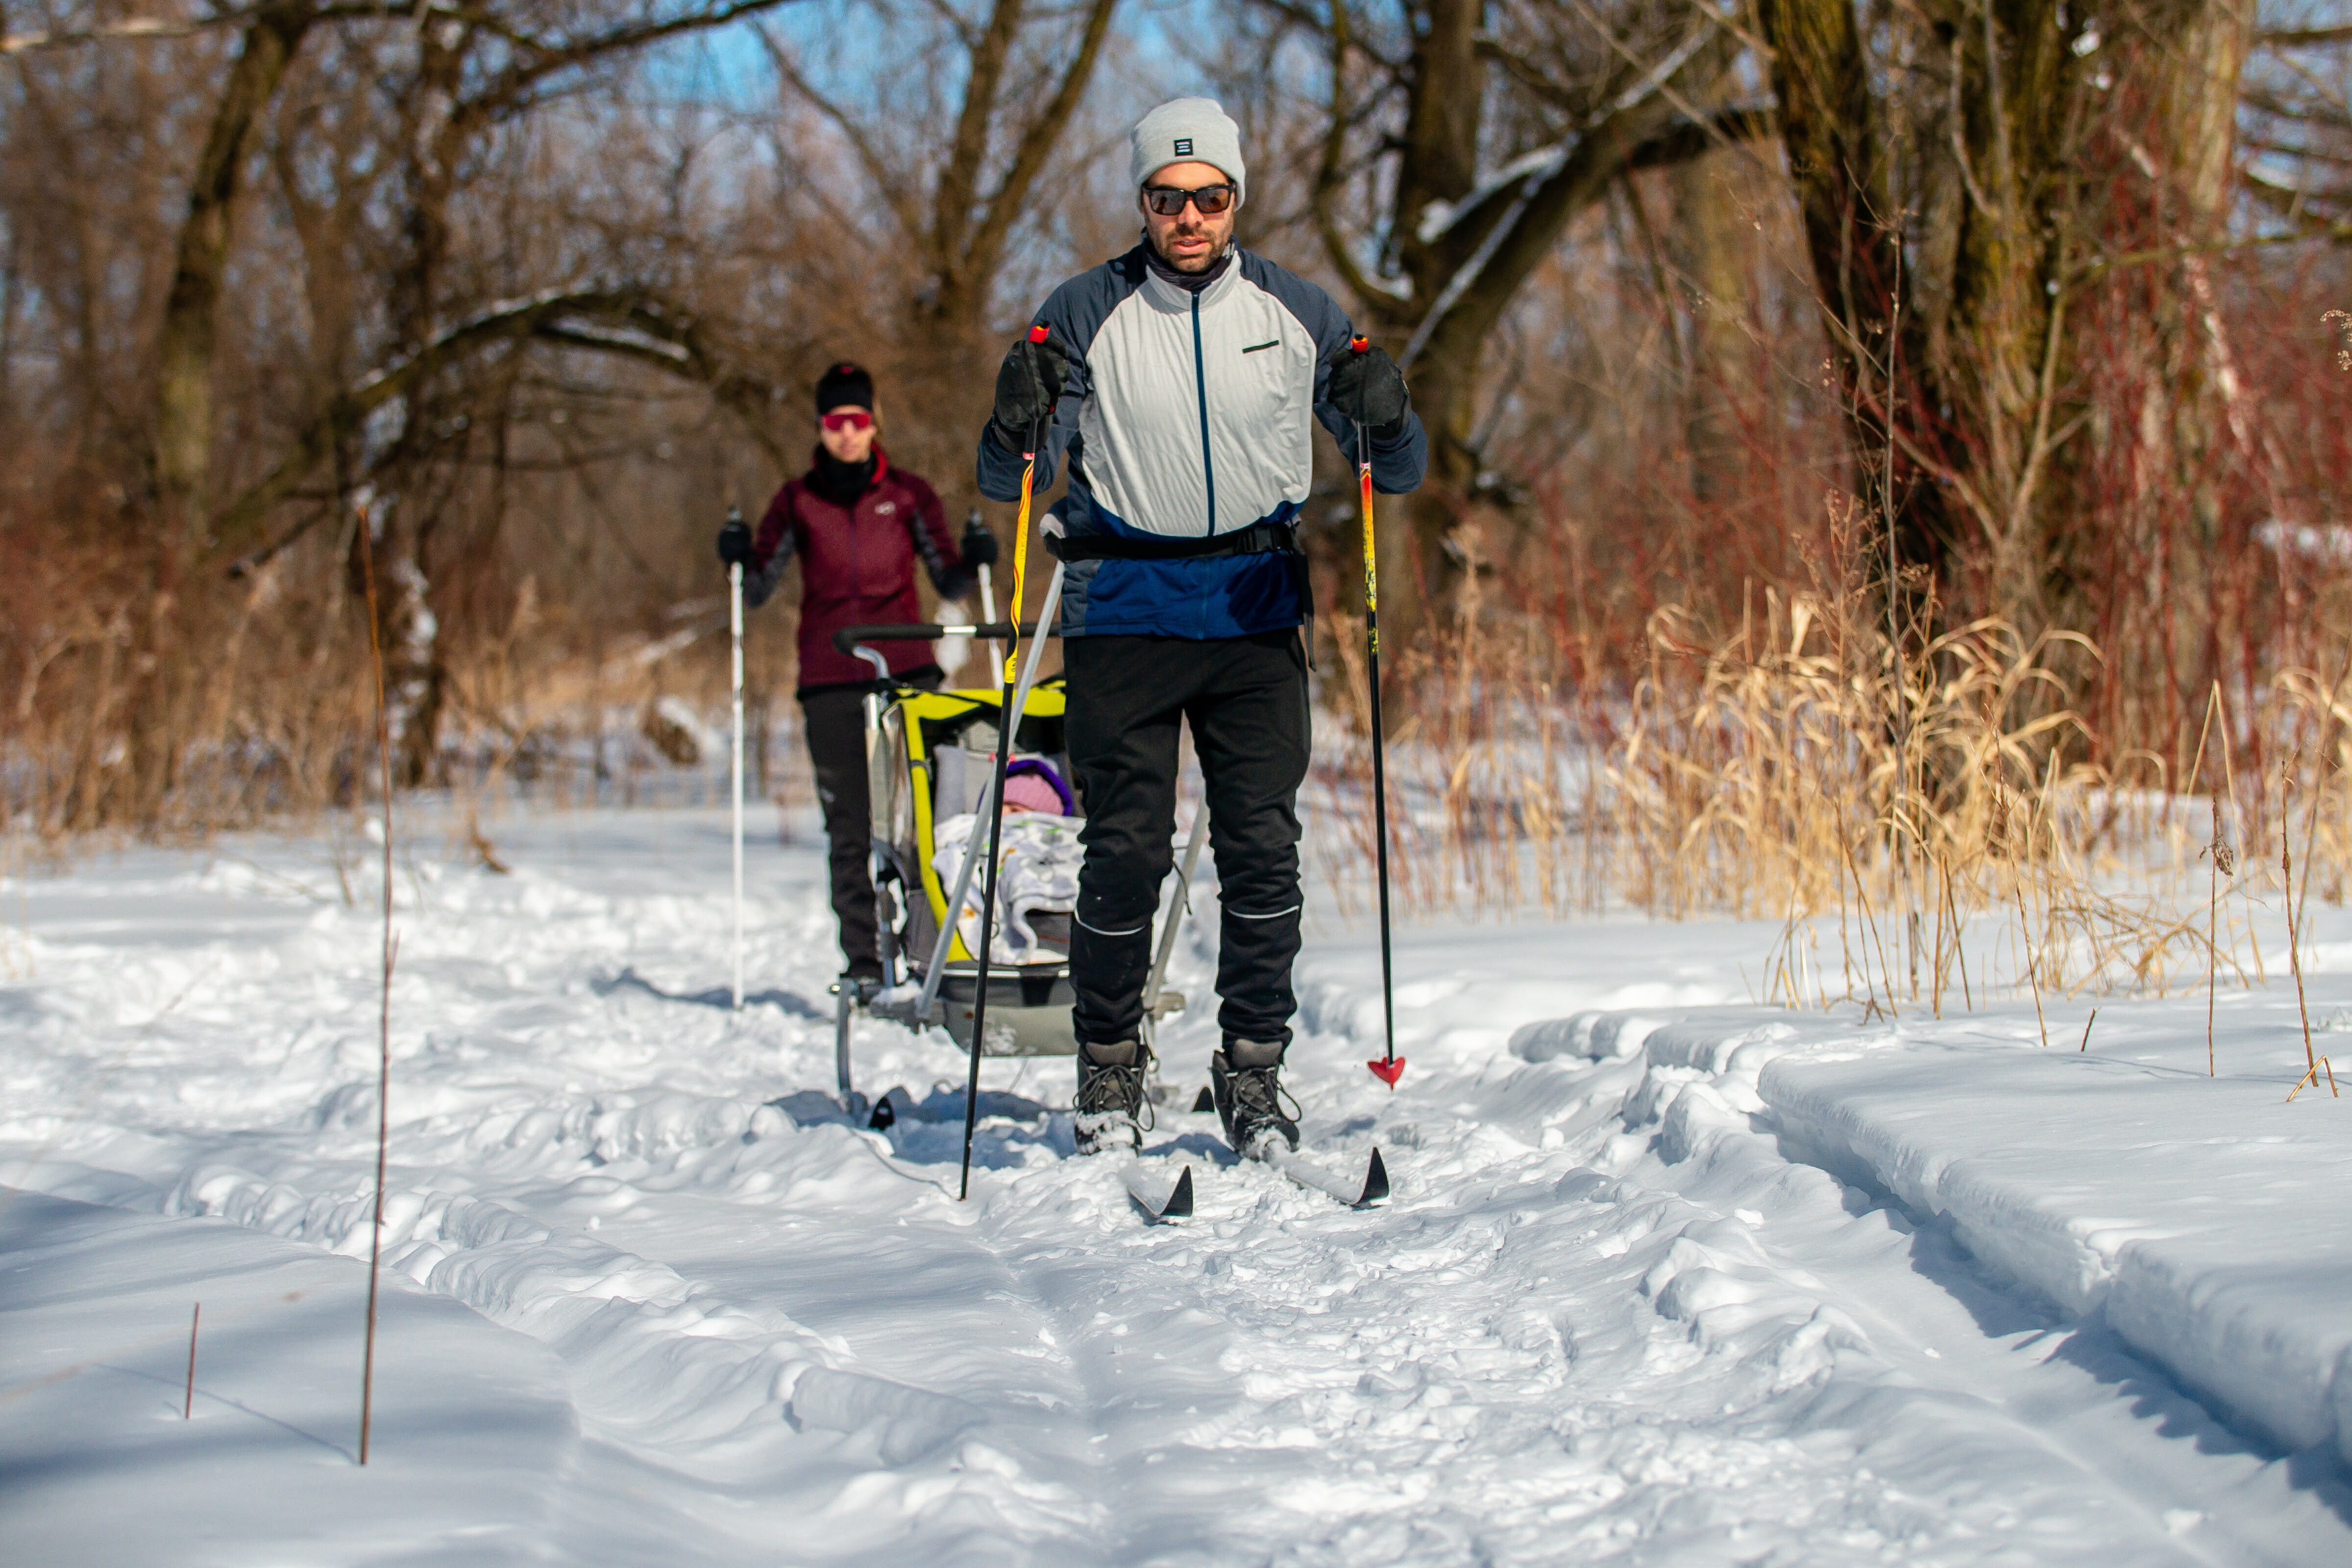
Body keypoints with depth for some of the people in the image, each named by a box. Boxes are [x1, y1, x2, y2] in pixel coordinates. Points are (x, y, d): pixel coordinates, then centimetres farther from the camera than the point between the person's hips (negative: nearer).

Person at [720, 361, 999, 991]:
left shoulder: (908, 495, 10)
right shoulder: (797, 503, 11)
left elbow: (949, 583, 12)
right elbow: (757, 590, 14)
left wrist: (975, 563, -7)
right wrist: (739, 560, -6)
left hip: (908, 676, -1)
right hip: (829, 683, 1)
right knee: (849, 826, -2)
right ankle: (862, 962, 2)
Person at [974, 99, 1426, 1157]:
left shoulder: (1296, 314, 2)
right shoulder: (1086, 315, -2)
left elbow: (1397, 472, 7)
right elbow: (1006, 484, 0)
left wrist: (1384, 421, -16)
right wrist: (1017, 426, -22)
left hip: (1255, 610, 2)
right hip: (1123, 614, -1)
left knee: (1262, 850, -3)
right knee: (1126, 851, -5)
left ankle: (1253, 1076, 8)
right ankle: (1109, 1071, 12)